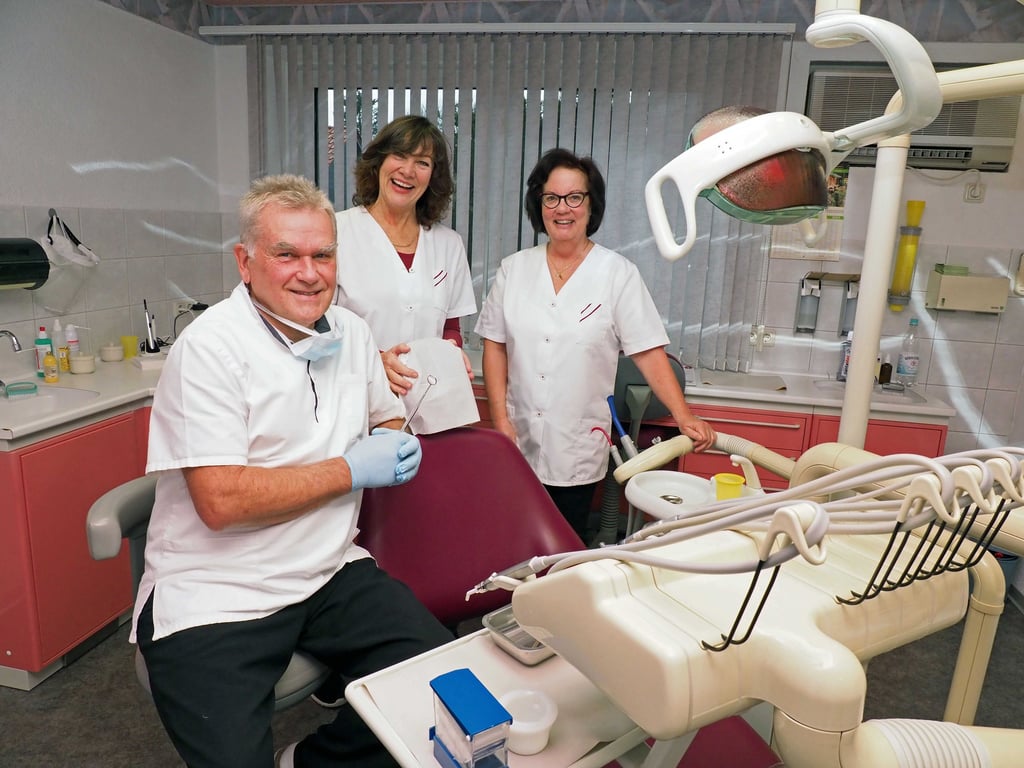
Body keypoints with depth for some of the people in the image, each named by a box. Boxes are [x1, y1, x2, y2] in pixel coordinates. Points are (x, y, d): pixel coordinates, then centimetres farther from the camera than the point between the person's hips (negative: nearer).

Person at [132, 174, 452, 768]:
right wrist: (349, 470, -14)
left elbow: (388, 422, 21)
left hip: (332, 573, 6)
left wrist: (391, 445, -3)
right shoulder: (211, 347, -13)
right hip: (216, 596, -5)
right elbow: (221, 501, -21)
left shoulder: (352, 332, 7)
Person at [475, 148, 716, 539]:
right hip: (518, 445, 2)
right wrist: (501, 418, -3)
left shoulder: (618, 274, -4)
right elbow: (495, 346, 5)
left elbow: (649, 353, -7)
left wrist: (684, 416, -17)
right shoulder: (513, 268, 4)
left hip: (578, 452, -2)